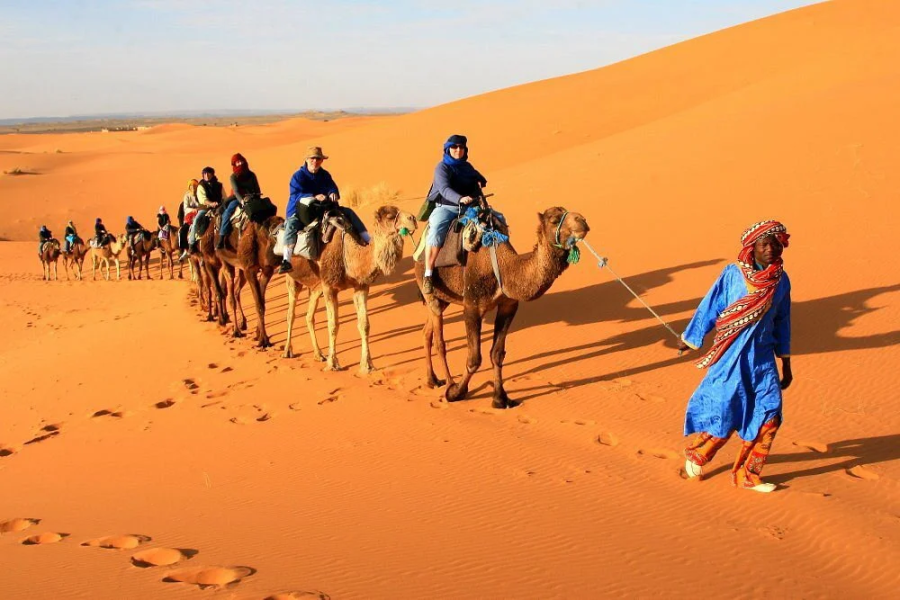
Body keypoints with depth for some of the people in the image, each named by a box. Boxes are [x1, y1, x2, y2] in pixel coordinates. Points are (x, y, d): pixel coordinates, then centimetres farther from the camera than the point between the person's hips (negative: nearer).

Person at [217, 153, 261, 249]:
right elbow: (236, 190, -15)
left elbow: (257, 190, 11)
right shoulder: (233, 177, 0)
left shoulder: (251, 175, 8)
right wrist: (241, 200, -32)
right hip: (237, 198, -2)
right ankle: (221, 239, -26)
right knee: (227, 212, -24)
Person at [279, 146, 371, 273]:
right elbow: (296, 195, -20)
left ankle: (369, 240, 0)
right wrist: (314, 197, -36)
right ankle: (286, 261, -44)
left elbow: (332, 188, 1)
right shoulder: (298, 176, -9)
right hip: (300, 210, -5)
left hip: (323, 208, 5)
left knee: (349, 212, -4)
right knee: (291, 224, -36)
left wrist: (333, 193, -27)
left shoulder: (325, 175, 7)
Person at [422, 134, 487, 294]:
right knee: (435, 234, -33)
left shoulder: (467, 166, 12)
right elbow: (444, 189, -26)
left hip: (467, 208, 6)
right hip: (446, 208, -6)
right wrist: (460, 199, -44)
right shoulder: (442, 167, -8)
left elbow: (477, 176, 34)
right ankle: (428, 275, -26)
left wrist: (481, 181, 8)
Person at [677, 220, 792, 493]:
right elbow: (709, 307, -1)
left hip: (763, 358, 4)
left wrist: (786, 365, 15)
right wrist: (688, 339, 7)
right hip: (731, 357, -4)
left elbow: (782, 322, 12)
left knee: (769, 418, -2)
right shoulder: (733, 274, -9)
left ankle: (747, 475, 13)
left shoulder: (781, 280, 3)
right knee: (725, 415, 0)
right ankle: (695, 454, 28)